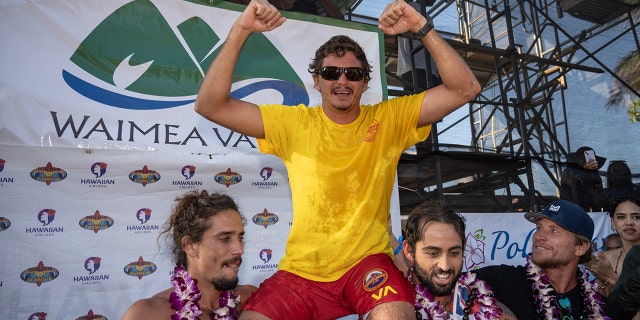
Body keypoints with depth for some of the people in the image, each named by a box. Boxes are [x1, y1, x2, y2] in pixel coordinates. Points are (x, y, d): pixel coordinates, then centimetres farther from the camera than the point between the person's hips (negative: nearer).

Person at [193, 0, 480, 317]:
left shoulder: (389, 120, 0)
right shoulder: (294, 123, 1)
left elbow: (464, 89, -5)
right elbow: (209, 105, -5)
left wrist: (422, 27, -14)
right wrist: (240, 30, -13)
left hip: (368, 261, -1)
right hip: (301, 270, 2)